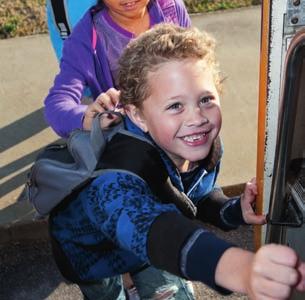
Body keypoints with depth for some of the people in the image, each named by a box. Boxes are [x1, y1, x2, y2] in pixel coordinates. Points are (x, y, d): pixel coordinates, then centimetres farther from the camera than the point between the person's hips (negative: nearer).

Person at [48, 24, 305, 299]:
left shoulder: (206, 145, -24)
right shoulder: (123, 167, -47)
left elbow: (199, 198, -4)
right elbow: (146, 226, -68)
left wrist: (237, 211, -27)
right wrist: (239, 268, -86)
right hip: (93, 246, -4)